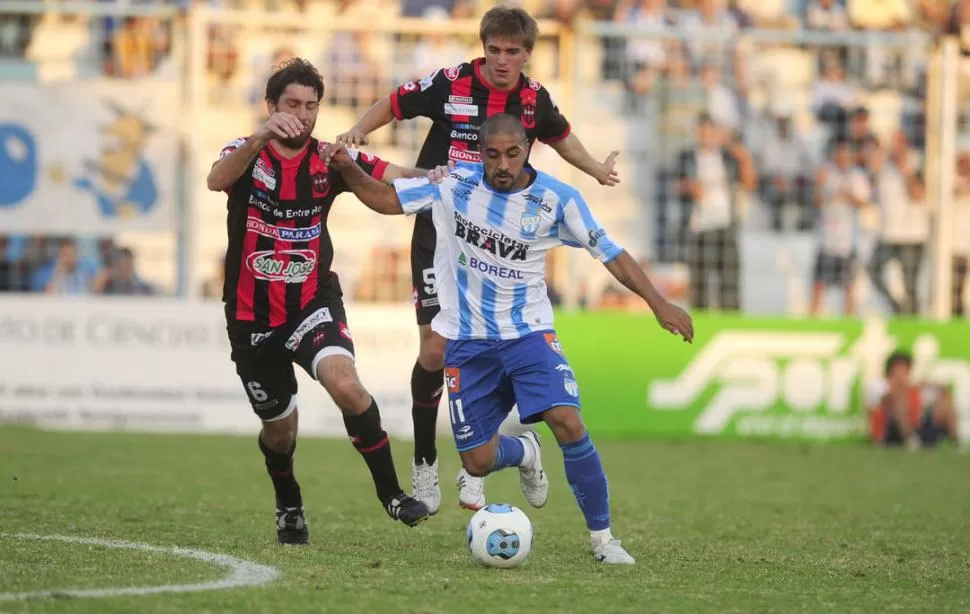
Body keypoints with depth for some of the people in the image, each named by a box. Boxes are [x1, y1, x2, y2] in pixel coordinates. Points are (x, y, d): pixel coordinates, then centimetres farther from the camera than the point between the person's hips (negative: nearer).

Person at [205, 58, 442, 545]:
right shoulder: (247, 154, -9)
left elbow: (393, 177, -14)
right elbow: (217, 180, -32)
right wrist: (263, 135, -49)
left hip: (313, 303, 0)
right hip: (253, 316, 0)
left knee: (345, 384, -29)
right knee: (280, 431, 12)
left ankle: (390, 492, -16)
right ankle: (289, 508, 43)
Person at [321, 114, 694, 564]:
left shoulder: (556, 199, -10)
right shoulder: (452, 183, -8)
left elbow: (609, 252, -5)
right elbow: (385, 199, -1)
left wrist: (658, 303, -14)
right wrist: (346, 169, -20)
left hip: (528, 332, -1)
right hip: (468, 341, 1)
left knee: (568, 424, -25)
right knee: (478, 463, 2)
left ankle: (601, 536, -9)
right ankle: (523, 452, 41)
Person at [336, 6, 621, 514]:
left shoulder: (534, 100, -1)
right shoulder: (449, 85, -11)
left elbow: (558, 135, 23)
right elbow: (392, 105, 2)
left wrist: (595, 169, 19)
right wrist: (357, 134, -13)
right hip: (439, 231, -2)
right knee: (435, 349, -8)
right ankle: (424, 463, 9)